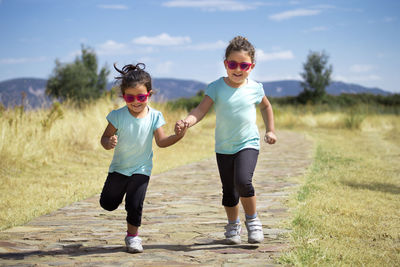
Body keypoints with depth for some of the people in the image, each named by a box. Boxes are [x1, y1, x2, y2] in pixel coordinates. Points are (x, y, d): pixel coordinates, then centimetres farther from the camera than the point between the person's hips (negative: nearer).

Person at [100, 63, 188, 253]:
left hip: (141, 169, -1)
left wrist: (178, 136, -28)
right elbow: (105, 138, -11)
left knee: (134, 205, -11)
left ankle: (132, 236, 14)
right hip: (119, 167, 1)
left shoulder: (154, 116, -10)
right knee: (107, 204, 12)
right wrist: (109, 143, -35)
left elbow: (161, 141, -9)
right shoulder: (118, 116, -14)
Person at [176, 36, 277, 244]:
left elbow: (266, 106, 19)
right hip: (223, 148, 1)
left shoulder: (255, 88, -2)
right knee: (229, 191, 10)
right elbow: (201, 110, -17)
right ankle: (233, 224, 34)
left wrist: (270, 130, 16)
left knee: (243, 181, -23)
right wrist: (186, 122, -36)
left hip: (248, 144, -1)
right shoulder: (216, 87, -6)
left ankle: (252, 220, -1)